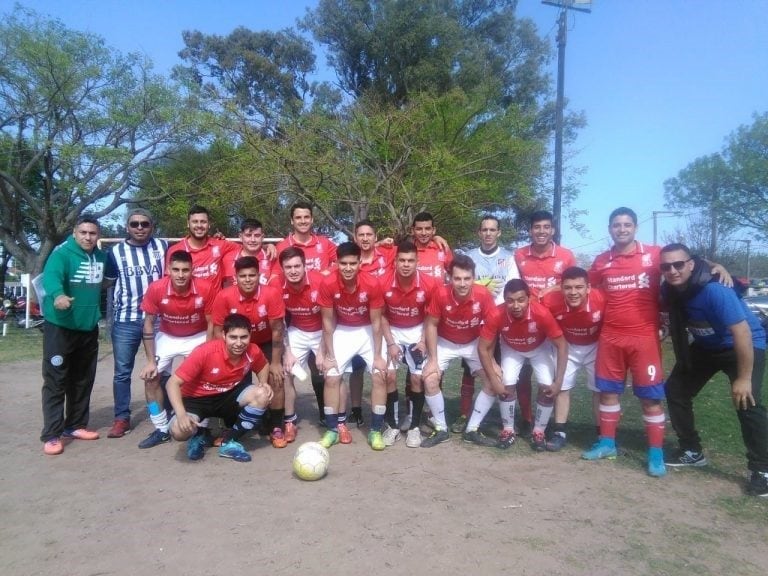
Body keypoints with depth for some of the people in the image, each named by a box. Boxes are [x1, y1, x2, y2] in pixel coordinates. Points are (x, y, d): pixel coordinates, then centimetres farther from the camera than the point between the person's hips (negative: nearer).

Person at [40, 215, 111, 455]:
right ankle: (51, 434, 2)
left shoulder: (102, 256, 6)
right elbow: (50, 276, -33)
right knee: (56, 381, -4)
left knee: (83, 380, 14)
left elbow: (112, 274, 29)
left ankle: (75, 425, 27)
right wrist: (58, 295, -52)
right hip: (60, 327, -6)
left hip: (89, 328, 6)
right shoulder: (62, 253, -13)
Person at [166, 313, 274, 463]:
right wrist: (181, 414, -39)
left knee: (263, 394, -24)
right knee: (179, 430, -33)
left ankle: (229, 442, -6)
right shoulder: (205, 352, -29)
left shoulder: (253, 351, -17)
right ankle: (198, 436, 8)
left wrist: (263, 383, -12)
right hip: (197, 399, -3)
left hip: (228, 396, 3)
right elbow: (173, 383, -25)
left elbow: (264, 366, 10)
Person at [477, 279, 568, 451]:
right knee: (507, 386, -12)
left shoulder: (542, 313, -39)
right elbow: (483, 348, -22)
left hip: (539, 349, 0)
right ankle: (508, 430, 12)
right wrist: (494, 380, -22)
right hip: (511, 350, 1)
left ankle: (538, 432, 11)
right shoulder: (496, 316, -36)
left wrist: (558, 382, -26)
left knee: (547, 388, -12)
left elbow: (562, 346, -26)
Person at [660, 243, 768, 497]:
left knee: (747, 403, -21)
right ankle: (692, 451, 18)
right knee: (675, 390, 3)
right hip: (705, 346, 7)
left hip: (745, 345, -7)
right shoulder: (669, 290, -14)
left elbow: (742, 332, -34)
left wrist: (744, 378, -31)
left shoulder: (714, 290, -34)